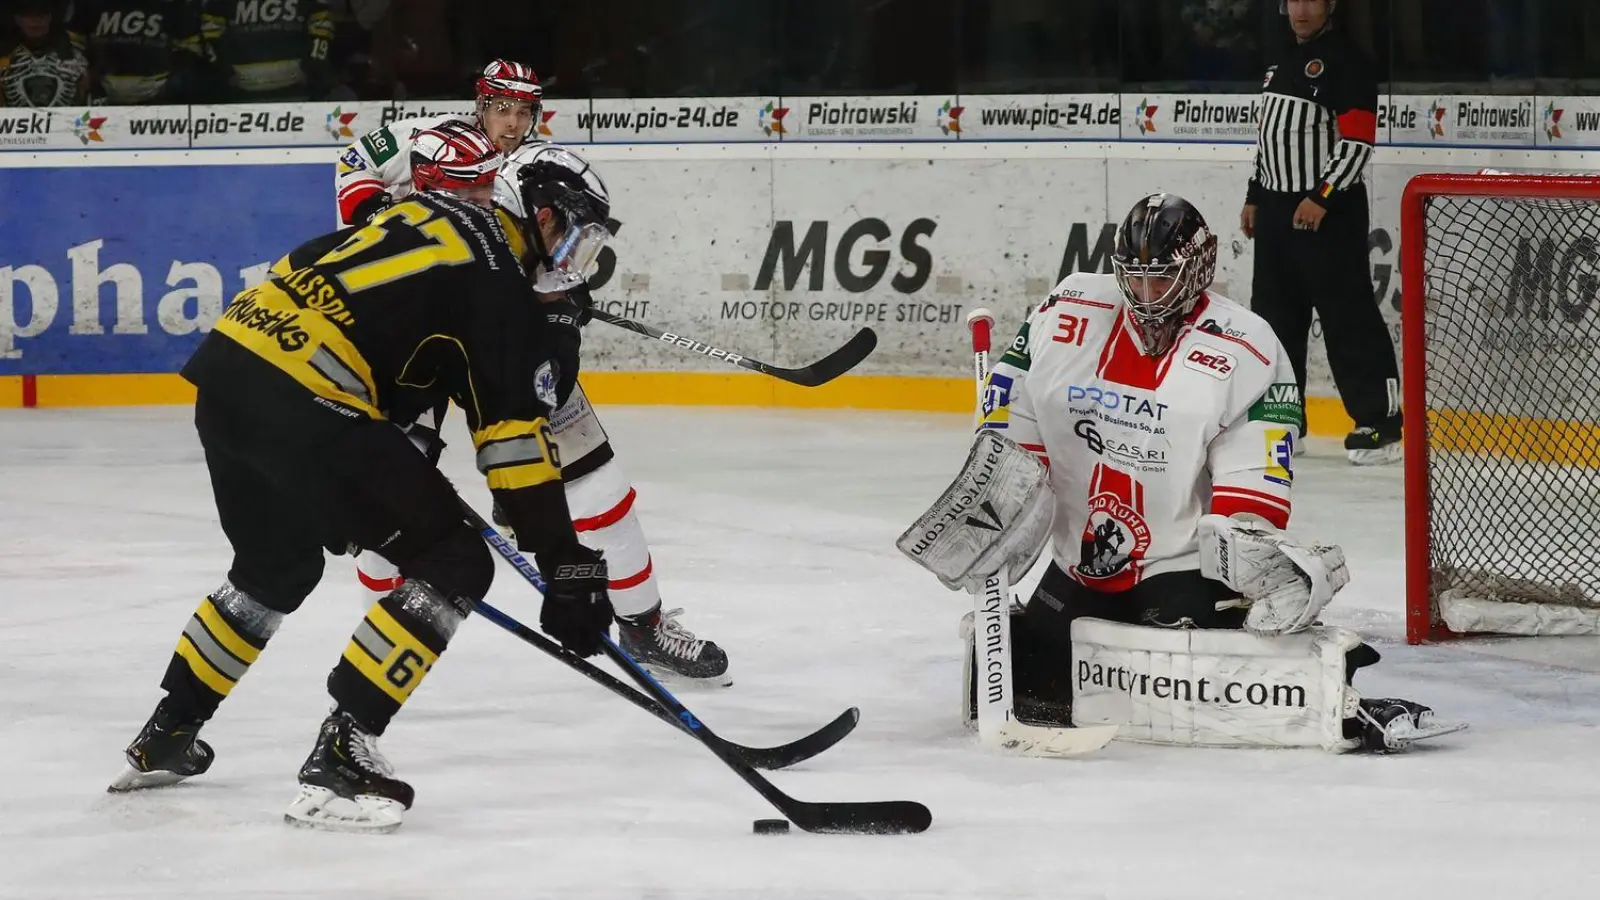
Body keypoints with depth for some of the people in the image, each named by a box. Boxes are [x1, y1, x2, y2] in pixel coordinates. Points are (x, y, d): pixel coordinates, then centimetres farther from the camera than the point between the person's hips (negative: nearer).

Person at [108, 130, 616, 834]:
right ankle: (339, 759, -7)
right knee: (454, 564, -1)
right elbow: (513, 433, -7)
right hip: (302, 403, -9)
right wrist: (566, 564, -6)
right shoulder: (498, 282, -1)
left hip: (227, 361, 9)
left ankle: (165, 737, 38)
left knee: (277, 565, 31)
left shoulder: (429, 213, 23)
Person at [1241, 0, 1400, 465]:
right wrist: (1254, 197, 20)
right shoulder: (1282, 63, 17)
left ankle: (1381, 422, -8)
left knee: (1348, 316, -10)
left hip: (1329, 209, -9)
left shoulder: (1345, 60, -11)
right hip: (1277, 208, 9)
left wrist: (1321, 197, -22)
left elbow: (1358, 140, -18)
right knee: (1274, 317, 12)